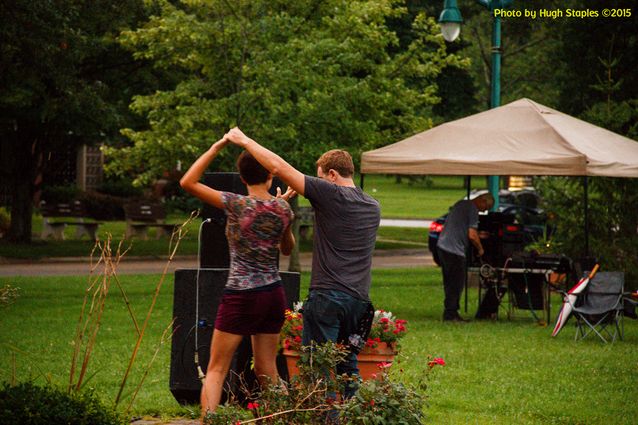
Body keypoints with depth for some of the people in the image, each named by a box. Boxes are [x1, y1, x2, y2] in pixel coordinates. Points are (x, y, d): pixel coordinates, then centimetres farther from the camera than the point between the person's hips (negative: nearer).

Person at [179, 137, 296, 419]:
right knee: (267, 370, 14)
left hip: (241, 297, -4)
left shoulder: (237, 205, -12)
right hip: (273, 295, 5)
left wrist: (217, 147, -5)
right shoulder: (283, 210, 2)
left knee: (216, 369, 1)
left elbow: (187, 182, -7)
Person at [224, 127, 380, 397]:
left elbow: (279, 168, -8)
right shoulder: (373, 207, 14)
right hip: (359, 299, 7)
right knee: (348, 366, 15)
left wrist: (245, 141, 3)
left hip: (328, 296, -7)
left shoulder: (331, 195, -7)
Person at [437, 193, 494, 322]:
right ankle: (451, 313, -2)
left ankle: (450, 312, 17)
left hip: (442, 246, 9)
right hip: (454, 250, -9)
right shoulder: (473, 210, -12)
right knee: (456, 283, -3)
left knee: (449, 283, 13)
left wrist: (477, 235, 27)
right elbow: (472, 235, -17)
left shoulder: (461, 204, 16)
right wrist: (480, 248, 0)